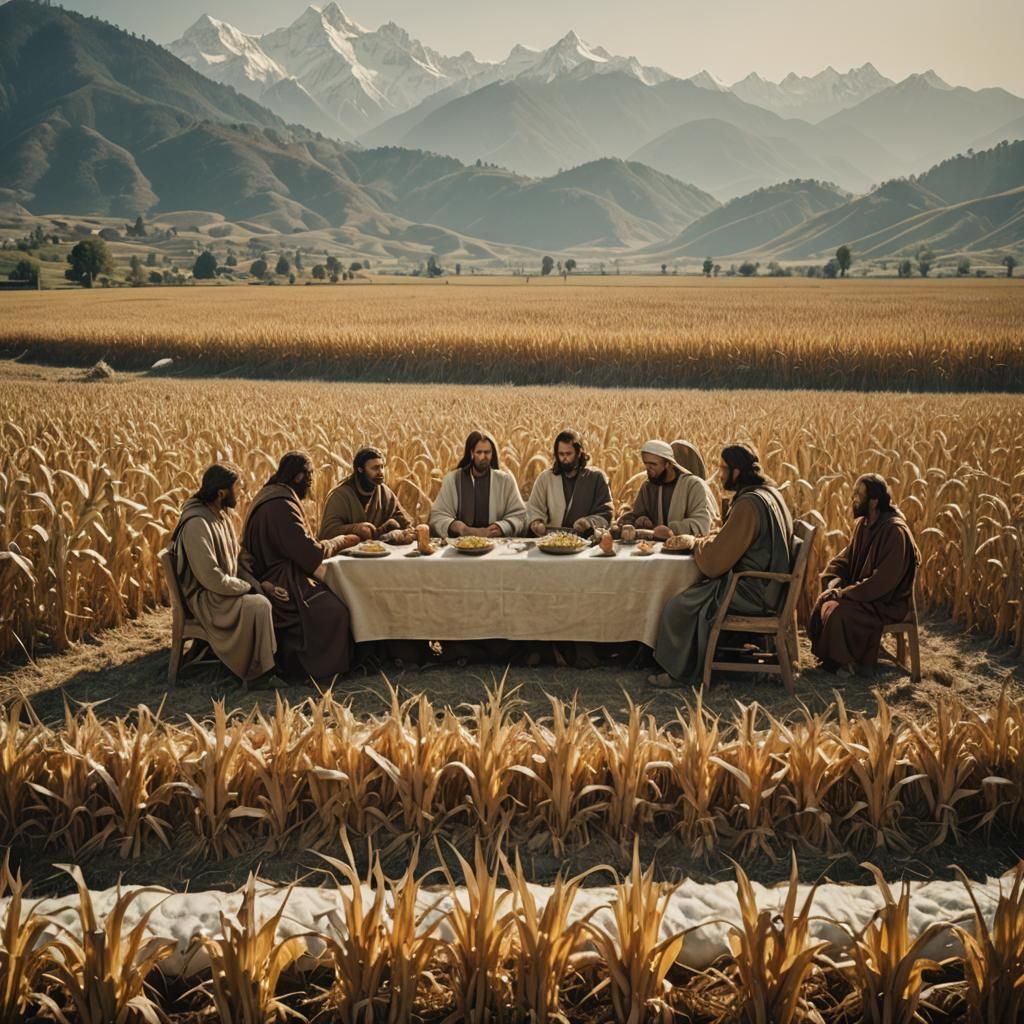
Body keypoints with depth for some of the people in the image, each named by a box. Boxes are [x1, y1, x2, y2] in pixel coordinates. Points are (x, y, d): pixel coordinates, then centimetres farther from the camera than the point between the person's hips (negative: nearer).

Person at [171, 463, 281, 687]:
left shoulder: (223, 515, 6)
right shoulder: (197, 524, -24)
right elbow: (212, 578, -26)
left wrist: (259, 584, -6)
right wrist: (252, 587, -16)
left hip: (226, 588, 9)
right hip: (205, 598, -9)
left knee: (271, 597, -3)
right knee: (259, 605, -28)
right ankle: (258, 674, -16)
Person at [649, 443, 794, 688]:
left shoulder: (749, 503, -23)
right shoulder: (769, 493, 8)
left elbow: (715, 561, -21)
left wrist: (695, 542, -2)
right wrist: (698, 541, 5)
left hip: (752, 592, -10)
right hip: (767, 585, 10)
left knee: (678, 606, -5)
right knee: (693, 589, 20)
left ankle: (678, 671, 12)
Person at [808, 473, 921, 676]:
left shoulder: (895, 531, -24)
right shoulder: (862, 523, 3)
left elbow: (883, 581, -26)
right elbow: (845, 558, 13)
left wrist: (845, 592, -22)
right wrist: (834, 580, -8)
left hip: (888, 602, -8)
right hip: (865, 594, 8)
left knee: (839, 613, -27)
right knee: (823, 604, -7)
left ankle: (840, 662, -6)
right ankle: (826, 656, 7)